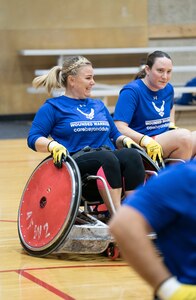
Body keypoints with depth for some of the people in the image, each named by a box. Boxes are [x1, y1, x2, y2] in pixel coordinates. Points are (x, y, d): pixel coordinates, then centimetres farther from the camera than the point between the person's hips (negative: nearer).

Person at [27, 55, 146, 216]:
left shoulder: (99, 105, 28)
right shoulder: (53, 107, 11)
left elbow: (114, 135, 28)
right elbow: (34, 138, 1)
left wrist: (125, 140, 4)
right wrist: (53, 146, -19)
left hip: (109, 157, 5)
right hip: (77, 162, -5)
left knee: (132, 155, -31)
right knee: (107, 159, -39)